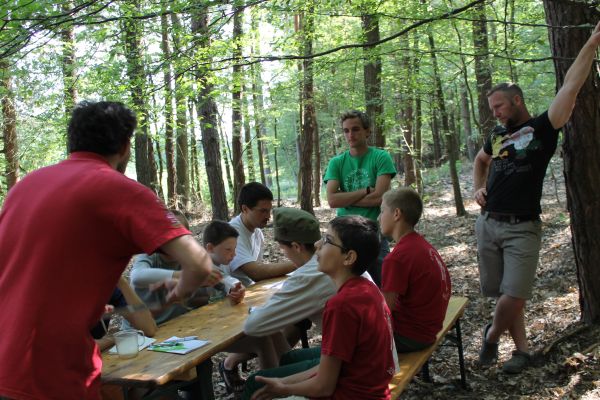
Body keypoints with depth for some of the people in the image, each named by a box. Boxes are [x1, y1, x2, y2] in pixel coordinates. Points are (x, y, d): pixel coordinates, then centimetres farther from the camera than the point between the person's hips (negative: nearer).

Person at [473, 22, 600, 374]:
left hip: (523, 229, -5)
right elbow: (481, 161, 33)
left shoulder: (543, 128, -3)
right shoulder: (498, 135, 13)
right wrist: (479, 188, 14)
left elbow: (571, 86, -12)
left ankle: (492, 335, 18)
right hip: (488, 224, 5)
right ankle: (522, 349, 23)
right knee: (504, 295, 8)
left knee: (514, 297, -9)